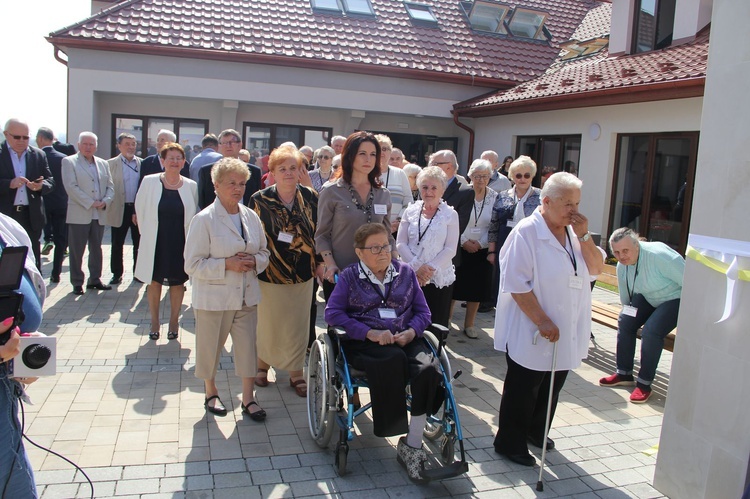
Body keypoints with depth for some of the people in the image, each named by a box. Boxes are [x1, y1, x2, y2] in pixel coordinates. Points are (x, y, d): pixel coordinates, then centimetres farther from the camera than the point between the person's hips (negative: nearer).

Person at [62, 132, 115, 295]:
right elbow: (71, 187, -11)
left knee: (96, 249, 12)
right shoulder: (69, 162, -1)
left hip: (99, 215, 5)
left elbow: (110, 186, 12)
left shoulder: (103, 164, 15)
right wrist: (91, 203, -15)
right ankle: (77, 283, 10)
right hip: (79, 214, -5)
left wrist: (105, 202, -7)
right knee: (76, 251, 1)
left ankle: (95, 279, 22)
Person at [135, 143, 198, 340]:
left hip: (180, 242, 1)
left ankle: (174, 321, 26)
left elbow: (194, 214, 8)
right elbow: (140, 210, 5)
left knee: (178, 281, 9)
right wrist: (147, 233, 6)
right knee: (154, 280, 9)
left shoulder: (191, 186, -1)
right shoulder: (149, 182, -3)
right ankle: (154, 321, 26)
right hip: (156, 242, 0)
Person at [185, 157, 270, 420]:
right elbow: (193, 264, -12)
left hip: (246, 296, 4)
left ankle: (248, 398, 20)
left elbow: (264, 252, 14)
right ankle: (211, 393, 33)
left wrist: (254, 261, -8)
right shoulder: (204, 219, -9)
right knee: (210, 347, 10)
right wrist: (227, 264, -20)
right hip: (214, 297, -4)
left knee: (248, 346, 6)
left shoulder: (251, 216, 6)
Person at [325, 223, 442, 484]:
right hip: (364, 342, -3)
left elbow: (423, 312, 14)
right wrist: (370, 332, -15)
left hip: (405, 338, 3)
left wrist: (411, 332, -8)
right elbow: (332, 313, -4)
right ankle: (394, 430, -22)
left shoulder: (405, 272, 16)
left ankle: (412, 446, -18)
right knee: (394, 359, -38)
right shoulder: (349, 276, 8)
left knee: (428, 366, -30)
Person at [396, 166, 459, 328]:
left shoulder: (450, 214, 2)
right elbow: (401, 244, 2)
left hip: (439, 278, -1)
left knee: (437, 325, 2)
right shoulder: (411, 211, 7)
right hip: (410, 276, 1)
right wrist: (417, 266, -11)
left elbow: (450, 249, -3)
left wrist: (431, 268, -14)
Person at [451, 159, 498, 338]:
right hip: (458, 247, -2)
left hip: (481, 250, 3)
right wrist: (464, 241, -12)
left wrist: (480, 243, -9)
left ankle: (469, 324, 24)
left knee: (477, 288, 9)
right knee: (453, 285, 4)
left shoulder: (495, 198, 0)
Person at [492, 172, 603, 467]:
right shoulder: (527, 232, -16)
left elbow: (596, 268, 4)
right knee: (522, 391, 6)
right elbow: (517, 285, -20)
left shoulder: (573, 233, 8)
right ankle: (509, 442, 23)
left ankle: (535, 432, 41)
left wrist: (583, 236, -9)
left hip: (566, 334, 8)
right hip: (530, 333, -7)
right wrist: (543, 322, -21)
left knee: (551, 389, 21)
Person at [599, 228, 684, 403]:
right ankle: (624, 374, 3)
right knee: (625, 321, -13)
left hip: (675, 298, -7)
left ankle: (644, 384, -12)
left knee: (651, 331, -28)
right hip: (648, 298, 7)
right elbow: (625, 298, 10)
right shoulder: (622, 265, -7)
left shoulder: (659, 256, -32)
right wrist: (628, 313, 15)